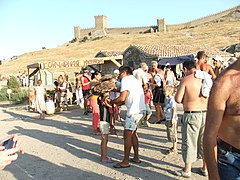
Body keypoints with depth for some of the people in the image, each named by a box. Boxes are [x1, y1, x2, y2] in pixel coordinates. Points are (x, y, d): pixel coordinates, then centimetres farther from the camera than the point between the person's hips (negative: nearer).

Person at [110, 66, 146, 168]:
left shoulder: (125, 79, -5)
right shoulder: (135, 80, 24)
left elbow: (122, 98, -13)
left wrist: (111, 102, 2)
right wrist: (117, 104, 16)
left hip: (134, 111, -10)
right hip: (140, 110, 10)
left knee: (127, 135, -2)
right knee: (133, 133, 19)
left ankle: (125, 162, 4)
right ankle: (136, 158, 26)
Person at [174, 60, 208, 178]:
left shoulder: (186, 80, -10)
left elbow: (178, 99, -13)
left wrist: (186, 97, 8)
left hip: (192, 114, -5)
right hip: (206, 113, 5)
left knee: (189, 142, 6)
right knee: (204, 141, 17)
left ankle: (187, 170, 17)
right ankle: (205, 168, 30)